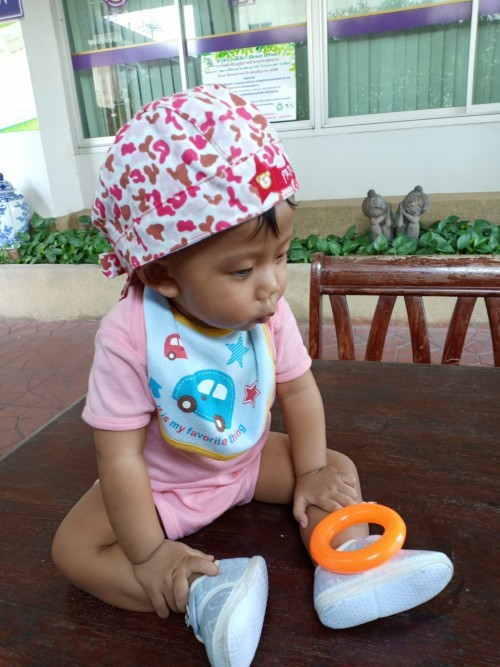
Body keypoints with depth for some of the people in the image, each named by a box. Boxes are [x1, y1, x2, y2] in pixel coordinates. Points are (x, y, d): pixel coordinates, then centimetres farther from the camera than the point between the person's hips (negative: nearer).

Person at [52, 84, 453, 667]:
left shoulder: (268, 312, -20)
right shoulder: (130, 336, -33)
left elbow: (297, 388, -5)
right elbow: (120, 454, -26)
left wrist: (312, 472, -9)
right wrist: (150, 555, -20)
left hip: (250, 458, 4)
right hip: (163, 482, -3)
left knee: (338, 470, -4)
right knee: (74, 547, -17)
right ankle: (204, 594, -25)